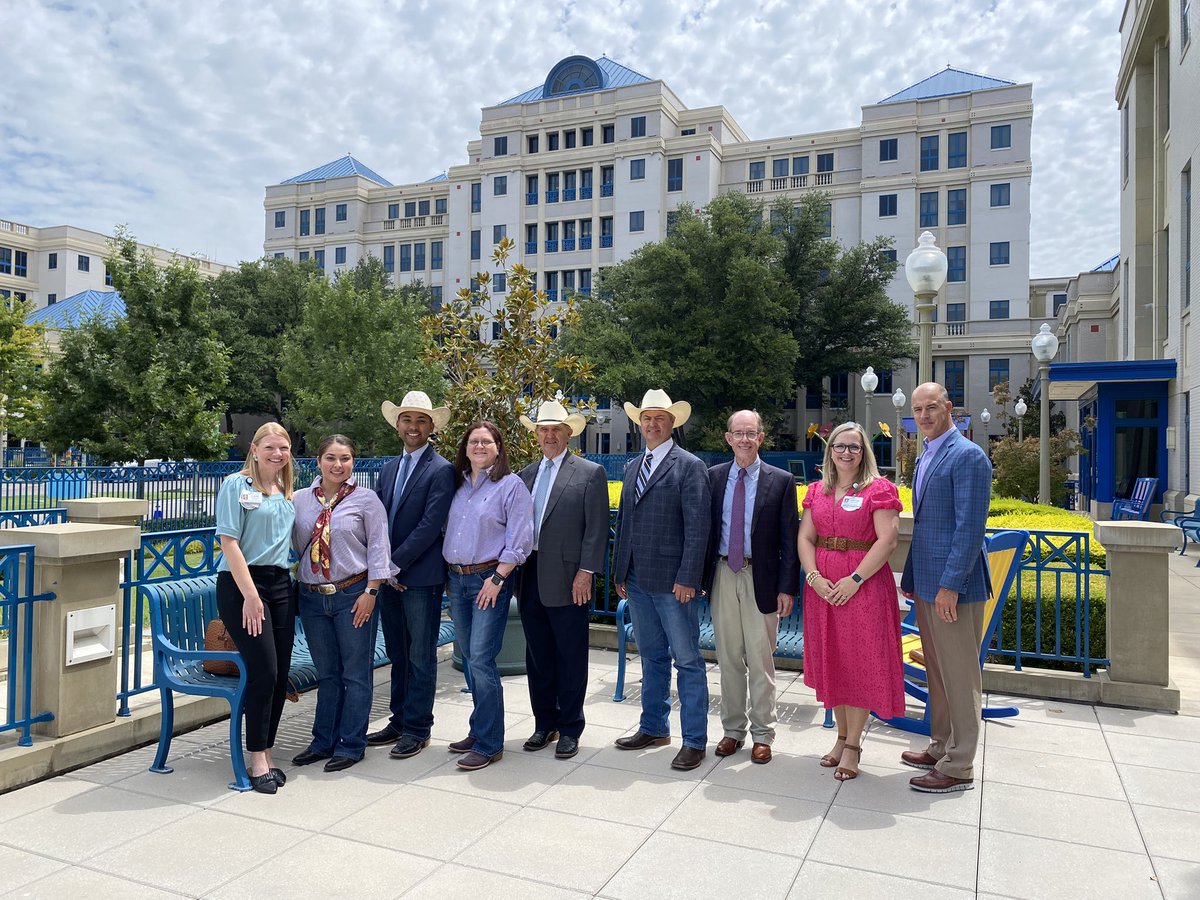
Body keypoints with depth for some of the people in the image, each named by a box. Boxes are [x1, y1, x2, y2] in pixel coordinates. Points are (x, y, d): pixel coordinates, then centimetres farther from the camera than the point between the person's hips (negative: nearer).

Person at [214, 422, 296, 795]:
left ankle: (266, 752, 18)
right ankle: (258, 759, 4)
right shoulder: (236, 485, -4)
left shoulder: (287, 493, 14)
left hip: (280, 583, 6)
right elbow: (229, 542, -11)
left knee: (280, 673, 4)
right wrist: (250, 595, -16)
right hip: (241, 584, -6)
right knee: (264, 670, -10)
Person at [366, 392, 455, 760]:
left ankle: (417, 729, 14)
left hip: (421, 577, -7)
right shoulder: (389, 469, 14)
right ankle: (399, 720, 28)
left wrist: (395, 563, -15)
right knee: (398, 656, 16)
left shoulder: (441, 470, -9)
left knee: (421, 657, 3)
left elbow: (430, 525, -16)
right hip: (389, 576, 7)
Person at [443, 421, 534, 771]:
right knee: (470, 659, 13)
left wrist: (497, 579, -16)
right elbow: (447, 530, 16)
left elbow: (519, 541, -11)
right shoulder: (457, 485, 12)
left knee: (481, 660, -9)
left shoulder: (511, 485, -6)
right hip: (457, 580, 6)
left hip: (490, 579, -6)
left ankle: (489, 744, 2)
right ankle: (480, 731, 26)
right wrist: (449, 576, 9)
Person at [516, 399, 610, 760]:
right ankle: (544, 724, 28)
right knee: (538, 658, 14)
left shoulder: (590, 473, -3)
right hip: (530, 580, 5)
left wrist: (586, 572, -13)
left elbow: (597, 528, -7)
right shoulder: (525, 475, 13)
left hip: (567, 581, -5)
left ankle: (569, 729, 18)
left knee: (571, 659, 4)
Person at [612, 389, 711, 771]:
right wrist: (620, 572, 13)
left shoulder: (689, 466, -6)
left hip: (672, 581, -7)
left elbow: (697, 527, -12)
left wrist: (687, 578, -17)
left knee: (687, 660, 2)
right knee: (652, 657, 17)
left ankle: (694, 740, 11)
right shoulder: (632, 467, 15)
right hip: (637, 580, 7)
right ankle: (654, 728, 30)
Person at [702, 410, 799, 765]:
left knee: (760, 661, 5)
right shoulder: (713, 477, 5)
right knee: (728, 659, 12)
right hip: (723, 574, 3)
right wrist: (701, 576, 2)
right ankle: (733, 729, 26)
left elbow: (789, 539, -3)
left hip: (761, 577, -2)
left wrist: (787, 587, -8)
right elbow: (705, 529, 7)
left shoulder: (780, 481, -2)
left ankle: (762, 735, 20)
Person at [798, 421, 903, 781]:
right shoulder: (817, 490, 11)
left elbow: (887, 540, -12)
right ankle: (842, 735, 27)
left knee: (860, 661, 2)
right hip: (822, 585, 5)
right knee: (831, 660, 12)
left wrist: (855, 579, -19)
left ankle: (853, 744, 14)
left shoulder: (879, 489, -4)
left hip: (863, 584, -5)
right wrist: (814, 577, -10)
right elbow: (805, 538, 6)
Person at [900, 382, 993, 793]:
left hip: (953, 584, -9)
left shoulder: (968, 456, -14)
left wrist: (950, 584, -22)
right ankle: (941, 748, 32)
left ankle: (958, 769, 11)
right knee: (936, 671, 18)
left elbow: (970, 527, -19)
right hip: (927, 582, 9)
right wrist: (910, 576, 18)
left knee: (959, 676, 1)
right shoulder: (925, 457, 15)